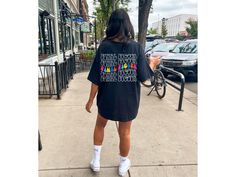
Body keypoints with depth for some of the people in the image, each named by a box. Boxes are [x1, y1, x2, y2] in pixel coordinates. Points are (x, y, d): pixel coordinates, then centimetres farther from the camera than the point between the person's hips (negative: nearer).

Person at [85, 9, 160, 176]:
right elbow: (143, 76, -10)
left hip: (107, 98, 1)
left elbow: (96, 78, -9)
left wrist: (91, 100, 2)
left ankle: (96, 160, 36)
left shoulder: (103, 46, -10)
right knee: (125, 132, 18)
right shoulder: (137, 47, -11)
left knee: (100, 125, 27)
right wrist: (152, 64, 10)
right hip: (128, 99, 0)